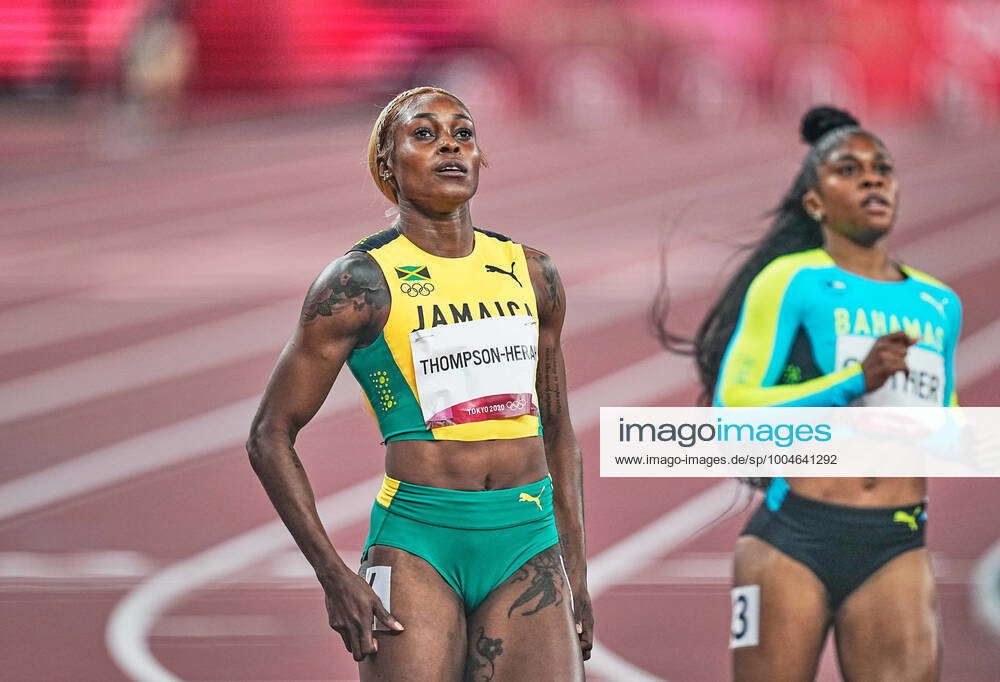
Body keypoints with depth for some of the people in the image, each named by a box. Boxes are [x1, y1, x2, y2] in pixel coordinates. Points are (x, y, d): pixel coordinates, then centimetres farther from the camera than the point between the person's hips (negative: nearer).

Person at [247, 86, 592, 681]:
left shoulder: (533, 274, 13)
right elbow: (271, 437, -1)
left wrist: (576, 571, 16)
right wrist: (335, 578, -8)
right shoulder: (361, 282, -2)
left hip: (529, 546, 4)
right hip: (417, 542, -4)